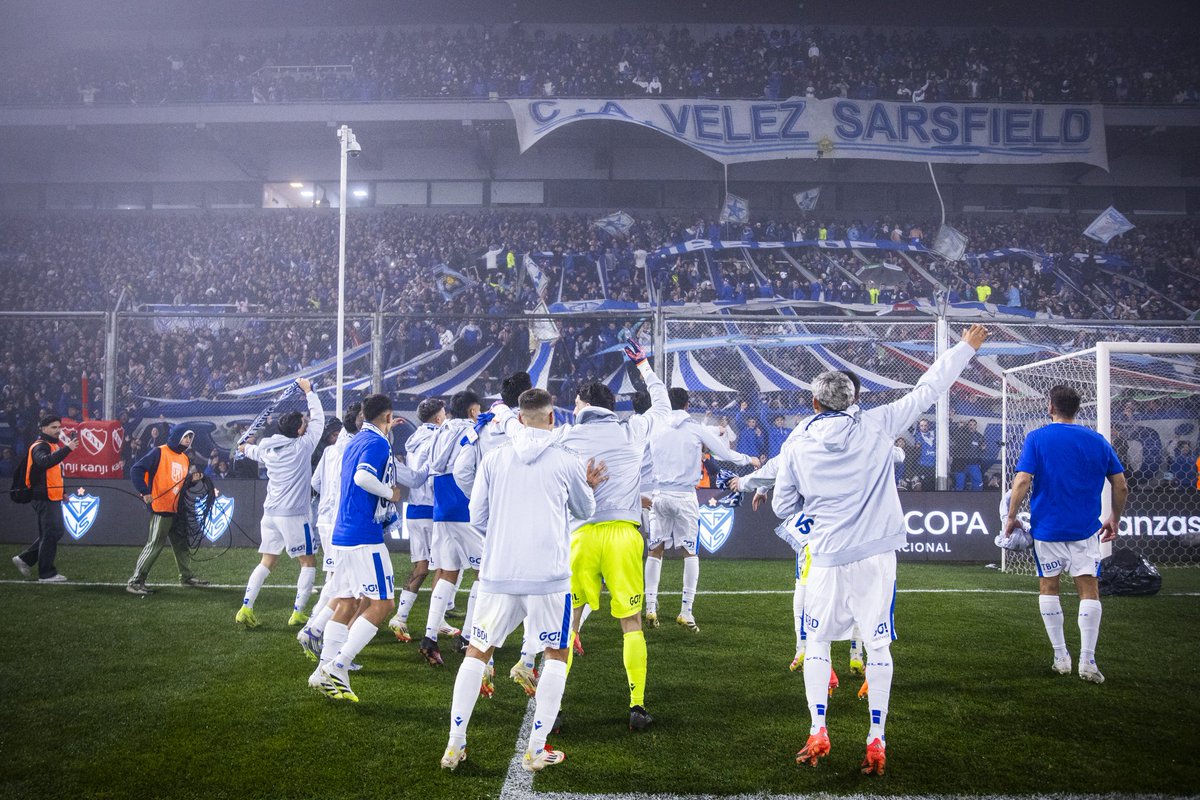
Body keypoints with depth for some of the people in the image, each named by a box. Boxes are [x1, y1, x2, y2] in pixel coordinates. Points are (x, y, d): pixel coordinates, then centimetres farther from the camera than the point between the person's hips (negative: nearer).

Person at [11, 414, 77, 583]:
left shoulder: (54, 445, 17)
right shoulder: (40, 446, -13)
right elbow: (45, 462, -37)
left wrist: (62, 492, 20)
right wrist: (66, 449, -45)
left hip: (53, 498, 10)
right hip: (44, 498, -10)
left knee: (57, 531, 15)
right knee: (50, 534, -5)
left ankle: (25, 559, 23)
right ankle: (46, 574, 1)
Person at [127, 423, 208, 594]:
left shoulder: (185, 459, 14)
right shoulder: (159, 453, -11)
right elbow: (136, 470, -15)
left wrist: (193, 478, 2)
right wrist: (145, 492, -22)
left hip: (176, 510, 8)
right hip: (160, 509, -8)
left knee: (181, 543, 17)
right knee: (155, 545, -9)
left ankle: (187, 576, 31)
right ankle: (135, 581, -5)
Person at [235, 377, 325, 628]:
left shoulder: (269, 449, 8)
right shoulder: (302, 446, -8)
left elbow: (257, 451, 33)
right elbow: (318, 419, 3)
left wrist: (245, 448, 58)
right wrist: (309, 392, 15)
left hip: (270, 512, 6)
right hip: (293, 514, -6)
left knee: (267, 562, 13)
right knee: (308, 562, 6)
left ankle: (246, 608, 3)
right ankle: (298, 612, 3)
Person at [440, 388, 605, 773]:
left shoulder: (492, 459, 3)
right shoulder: (566, 461, -1)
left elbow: (477, 517, 7)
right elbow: (584, 510, 15)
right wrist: (589, 486, 35)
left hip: (498, 575, 2)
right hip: (549, 578, -2)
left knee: (477, 652, 16)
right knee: (556, 655, 15)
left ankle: (455, 745, 14)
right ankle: (536, 749, 9)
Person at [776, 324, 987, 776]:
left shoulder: (797, 445, -2)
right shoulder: (876, 425, -5)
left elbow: (782, 507, 7)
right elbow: (926, 391, 2)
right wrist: (965, 348, 13)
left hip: (827, 557, 0)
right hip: (875, 556, 0)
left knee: (817, 641, 14)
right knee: (878, 645, 6)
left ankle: (817, 735, 11)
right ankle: (876, 744, 7)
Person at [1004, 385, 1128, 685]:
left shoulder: (1037, 438, -4)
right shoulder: (1097, 440, 4)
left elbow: (1022, 481, -13)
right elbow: (1121, 485, 4)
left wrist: (1011, 517, -3)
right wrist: (1115, 519, 17)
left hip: (1047, 527, -1)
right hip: (1085, 528, 1)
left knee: (1048, 587, 12)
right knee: (1089, 588, 3)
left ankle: (1061, 657, 13)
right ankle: (1087, 660, -4)